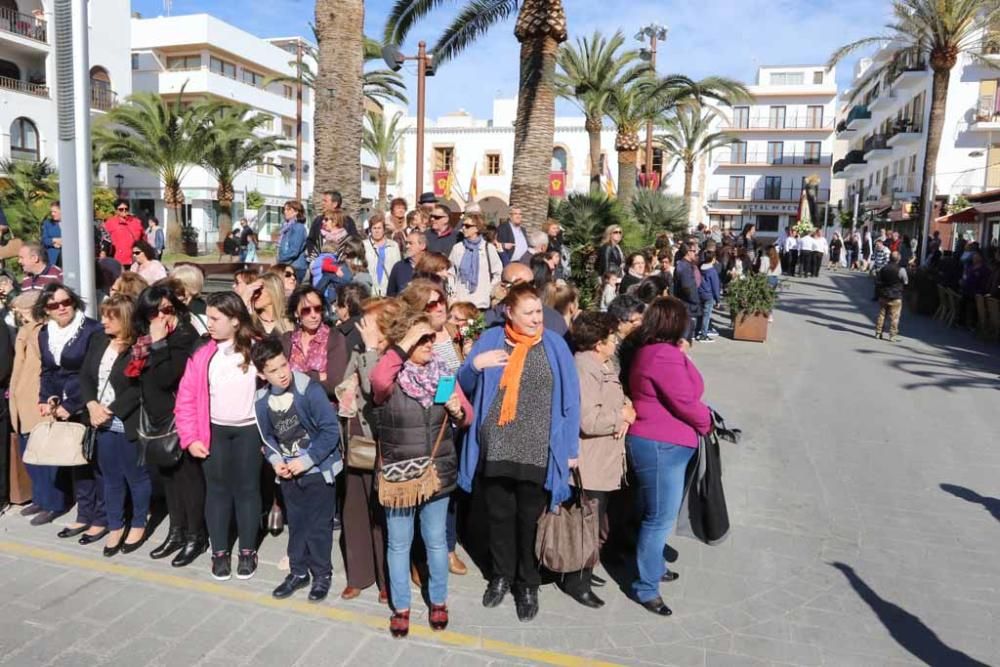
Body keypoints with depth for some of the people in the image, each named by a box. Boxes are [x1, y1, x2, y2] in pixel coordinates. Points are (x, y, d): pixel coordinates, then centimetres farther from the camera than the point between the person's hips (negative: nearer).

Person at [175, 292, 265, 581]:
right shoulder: (203, 354, -1)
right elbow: (186, 398, 1)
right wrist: (190, 438, -4)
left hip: (249, 430, -2)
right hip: (214, 431, 2)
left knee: (247, 489, 8)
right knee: (217, 490, 10)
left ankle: (248, 551, 22)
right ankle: (219, 551, 24)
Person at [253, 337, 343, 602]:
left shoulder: (310, 390, -21)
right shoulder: (262, 401, -4)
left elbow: (331, 430, -20)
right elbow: (267, 437, 10)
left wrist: (307, 461, -20)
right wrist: (276, 461, -7)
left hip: (318, 469, -5)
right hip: (288, 472, 5)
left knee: (319, 525, 5)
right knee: (296, 523, 18)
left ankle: (322, 574, 23)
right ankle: (299, 571, 34)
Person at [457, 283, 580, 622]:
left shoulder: (554, 345, -1)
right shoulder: (490, 340, 1)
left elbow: (569, 399, 1)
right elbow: (465, 386, 6)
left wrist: (570, 447, 0)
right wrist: (474, 366, -15)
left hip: (537, 452, -1)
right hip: (495, 449, 2)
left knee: (530, 520, 11)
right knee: (499, 516, 15)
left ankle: (527, 584, 30)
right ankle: (501, 576, 36)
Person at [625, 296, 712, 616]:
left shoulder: (649, 350, 11)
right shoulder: (665, 356, -23)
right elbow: (686, 402, -19)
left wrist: (681, 355, 5)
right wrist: (706, 422, -2)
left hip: (656, 443, 11)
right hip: (661, 446, -11)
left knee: (655, 515, 23)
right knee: (659, 519, -1)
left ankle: (653, 566, 40)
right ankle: (646, 588, 11)